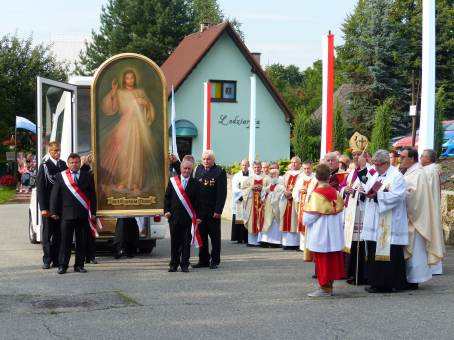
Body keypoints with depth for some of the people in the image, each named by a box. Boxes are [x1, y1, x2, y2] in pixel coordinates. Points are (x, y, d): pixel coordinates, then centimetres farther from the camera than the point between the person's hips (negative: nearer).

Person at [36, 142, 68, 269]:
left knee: (58, 234, 7)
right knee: (47, 234, 2)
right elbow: (40, 188, -8)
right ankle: (47, 260, 7)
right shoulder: (44, 166, -6)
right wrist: (43, 208, -14)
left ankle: (56, 259, 13)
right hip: (48, 206, -4)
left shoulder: (63, 165, 9)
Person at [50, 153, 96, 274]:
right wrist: (54, 211, -1)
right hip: (67, 213, -1)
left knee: (81, 241, 5)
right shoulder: (60, 176, 6)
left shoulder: (88, 176, 9)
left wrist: (93, 212, 2)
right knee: (65, 240, -1)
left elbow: (93, 195, 8)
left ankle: (79, 265, 13)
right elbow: (55, 195, 5)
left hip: (83, 214, 1)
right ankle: (62, 265, 4)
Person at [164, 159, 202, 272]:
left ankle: (185, 264, 10)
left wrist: (198, 216, -5)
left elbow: (198, 201, 1)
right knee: (174, 241, 7)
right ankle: (174, 264, 15)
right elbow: (167, 197, 8)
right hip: (174, 216, 1)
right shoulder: (172, 181, 7)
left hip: (188, 217, -1)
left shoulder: (195, 184, 3)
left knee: (186, 242, 2)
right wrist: (166, 211, -3)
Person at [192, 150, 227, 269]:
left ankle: (215, 261, 13)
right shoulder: (198, 170, 10)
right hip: (200, 209, 4)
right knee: (202, 236, 9)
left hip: (213, 211, -4)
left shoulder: (220, 172, -5)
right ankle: (203, 260, 17)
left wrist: (218, 210, -14)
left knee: (215, 237, 5)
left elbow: (222, 192, -10)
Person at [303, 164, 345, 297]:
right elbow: (340, 211, 4)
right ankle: (329, 286, 21)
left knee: (322, 260, 3)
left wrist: (305, 221, 5)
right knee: (332, 259, 13)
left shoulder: (316, 194, -17)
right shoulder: (335, 192, -1)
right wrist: (333, 222, 14)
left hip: (320, 232, -6)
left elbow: (309, 216, -15)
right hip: (334, 232, 6)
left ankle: (324, 288, 7)